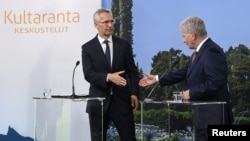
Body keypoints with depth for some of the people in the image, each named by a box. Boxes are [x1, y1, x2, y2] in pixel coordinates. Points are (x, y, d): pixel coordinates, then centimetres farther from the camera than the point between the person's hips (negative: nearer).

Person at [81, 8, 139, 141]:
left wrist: (134, 93, -6)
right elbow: (88, 74, -10)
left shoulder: (124, 45, 6)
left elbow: (132, 71, 6)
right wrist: (108, 77, -27)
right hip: (99, 101, -1)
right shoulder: (87, 48, 0)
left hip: (122, 100, 1)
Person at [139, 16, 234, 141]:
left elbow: (215, 82, -27)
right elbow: (184, 72, 18)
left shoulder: (212, 51, -19)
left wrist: (191, 93, -18)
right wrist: (157, 79, 18)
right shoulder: (201, 51, 11)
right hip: (204, 113, 10)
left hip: (213, 114, -10)